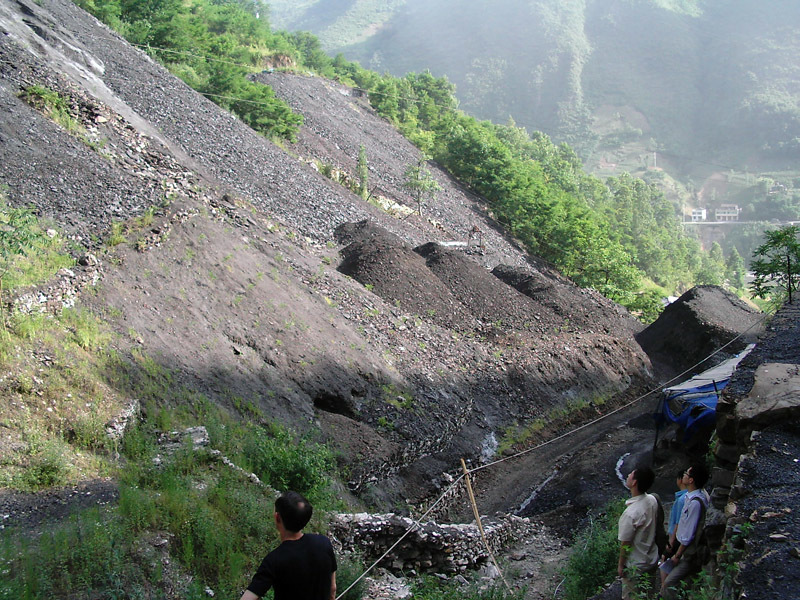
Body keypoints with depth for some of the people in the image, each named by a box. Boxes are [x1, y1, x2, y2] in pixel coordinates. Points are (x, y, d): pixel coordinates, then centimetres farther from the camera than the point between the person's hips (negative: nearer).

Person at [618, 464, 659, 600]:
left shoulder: (631, 513, -33)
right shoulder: (652, 500, -11)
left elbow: (625, 543, -22)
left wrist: (621, 565, -9)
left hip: (636, 565, -7)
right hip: (652, 559, 7)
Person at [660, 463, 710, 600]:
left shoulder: (695, 502, -30)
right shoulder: (699, 494, 0)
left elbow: (688, 535, -24)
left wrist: (677, 555, -12)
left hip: (691, 553, -9)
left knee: (668, 584, -6)